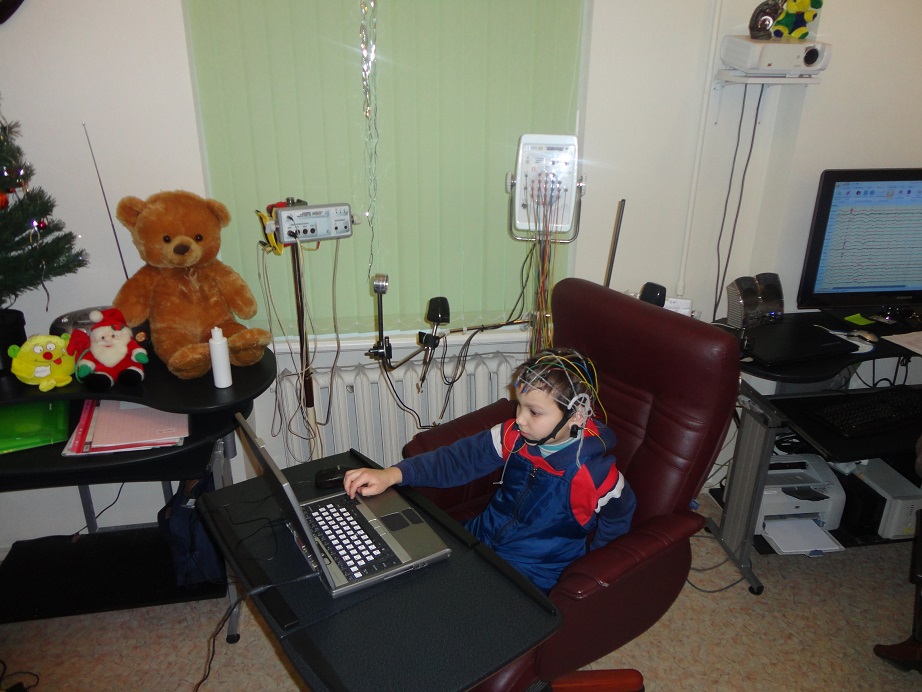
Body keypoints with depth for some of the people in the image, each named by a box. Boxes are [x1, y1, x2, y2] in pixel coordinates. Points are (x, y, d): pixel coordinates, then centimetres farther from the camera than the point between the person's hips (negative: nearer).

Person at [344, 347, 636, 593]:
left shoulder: (593, 474, -24)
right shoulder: (515, 435, -11)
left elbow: (620, 514, -5)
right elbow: (462, 457, -11)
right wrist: (393, 474, -21)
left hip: (530, 574, -5)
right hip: (483, 536, 5)